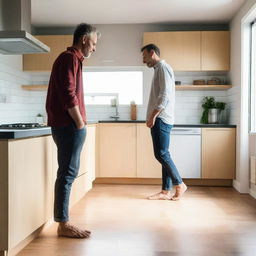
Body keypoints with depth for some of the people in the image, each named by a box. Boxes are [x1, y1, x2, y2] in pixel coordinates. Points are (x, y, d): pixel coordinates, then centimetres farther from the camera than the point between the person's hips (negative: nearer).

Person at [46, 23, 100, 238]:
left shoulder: (70, 59, 22)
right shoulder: (70, 58, -9)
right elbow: (68, 95, -19)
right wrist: (80, 124, -13)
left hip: (66, 125, 10)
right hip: (69, 126, -10)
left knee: (68, 173, 11)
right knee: (67, 173, -6)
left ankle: (63, 222, 18)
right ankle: (63, 224, 3)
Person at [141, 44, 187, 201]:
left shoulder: (163, 67, -6)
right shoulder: (159, 69, 23)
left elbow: (165, 95, -17)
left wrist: (153, 116, -17)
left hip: (161, 119, -10)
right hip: (159, 119, 10)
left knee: (161, 154, -8)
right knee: (163, 155, 6)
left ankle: (180, 185, 4)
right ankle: (166, 191, 9)